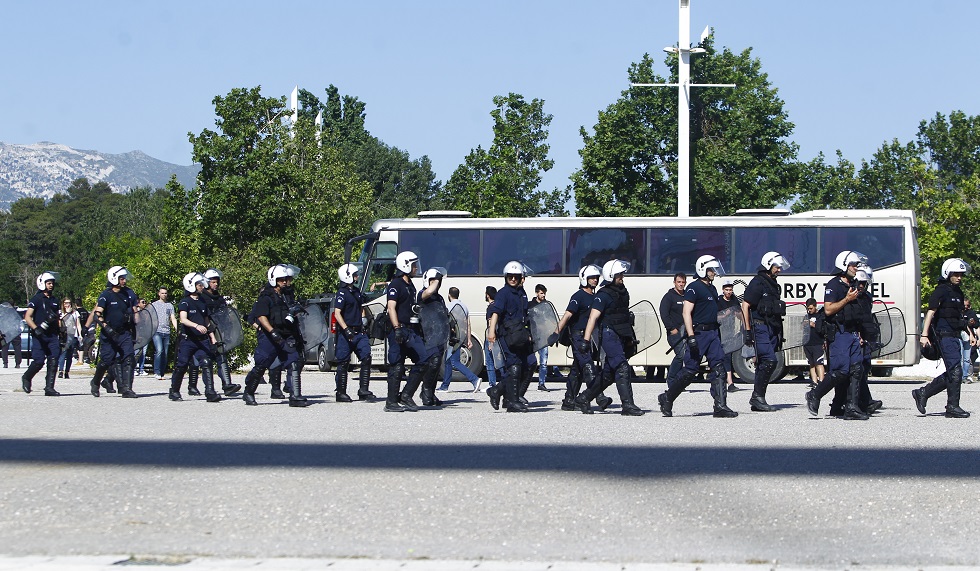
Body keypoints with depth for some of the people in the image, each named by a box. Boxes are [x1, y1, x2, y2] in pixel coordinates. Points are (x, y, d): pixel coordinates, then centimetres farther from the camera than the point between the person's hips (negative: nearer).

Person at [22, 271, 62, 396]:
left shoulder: (54, 300, 18)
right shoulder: (36, 299, -2)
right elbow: (27, 317, -9)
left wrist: (60, 330, 17)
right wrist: (36, 328, -23)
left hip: (52, 335, 5)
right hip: (40, 336, -5)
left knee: (53, 362, -6)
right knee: (39, 361, -9)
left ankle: (49, 388, -5)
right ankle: (26, 378, 19)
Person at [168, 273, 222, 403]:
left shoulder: (203, 303, 15)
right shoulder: (185, 303, -5)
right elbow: (183, 319, -21)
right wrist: (197, 326, -37)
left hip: (202, 340, 4)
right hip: (187, 340, -4)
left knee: (207, 363, -12)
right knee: (181, 366, 3)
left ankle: (210, 392, -16)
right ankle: (174, 391, 21)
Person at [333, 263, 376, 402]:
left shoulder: (357, 291, 16)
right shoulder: (342, 293, -10)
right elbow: (337, 313, -16)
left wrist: (363, 320, 17)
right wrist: (346, 330, -22)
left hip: (359, 332, 8)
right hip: (346, 332, -8)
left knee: (366, 358, -3)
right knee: (343, 363, -1)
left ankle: (363, 390, -2)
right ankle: (341, 393, 6)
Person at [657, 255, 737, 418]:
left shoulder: (712, 289, 18)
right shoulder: (694, 288, -10)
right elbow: (686, 313, -16)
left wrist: (718, 335, 24)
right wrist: (691, 337, -23)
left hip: (712, 333, 8)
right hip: (699, 333, -8)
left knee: (719, 368, -4)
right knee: (690, 370, -4)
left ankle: (721, 406, -7)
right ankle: (667, 398, 13)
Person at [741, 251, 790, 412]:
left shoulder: (773, 285, 20)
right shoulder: (757, 283, -8)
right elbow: (745, 306, -12)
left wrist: (779, 333, 23)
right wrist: (748, 331, -15)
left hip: (771, 329, 9)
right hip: (760, 328, -9)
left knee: (764, 363, 7)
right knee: (769, 361, -18)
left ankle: (757, 401, 9)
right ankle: (757, 396, -13)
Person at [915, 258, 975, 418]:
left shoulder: (958, 293, 19)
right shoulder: (941, 290, -7)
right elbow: (931, 312, -12)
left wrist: (970, 334, 26)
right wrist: (924, 335, -18)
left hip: (955, 335, 9)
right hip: (945, 334, -9)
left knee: (952, 373, 8)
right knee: (955, 371, -12)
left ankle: (922, 393, 17)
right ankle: (953, 407, -8)